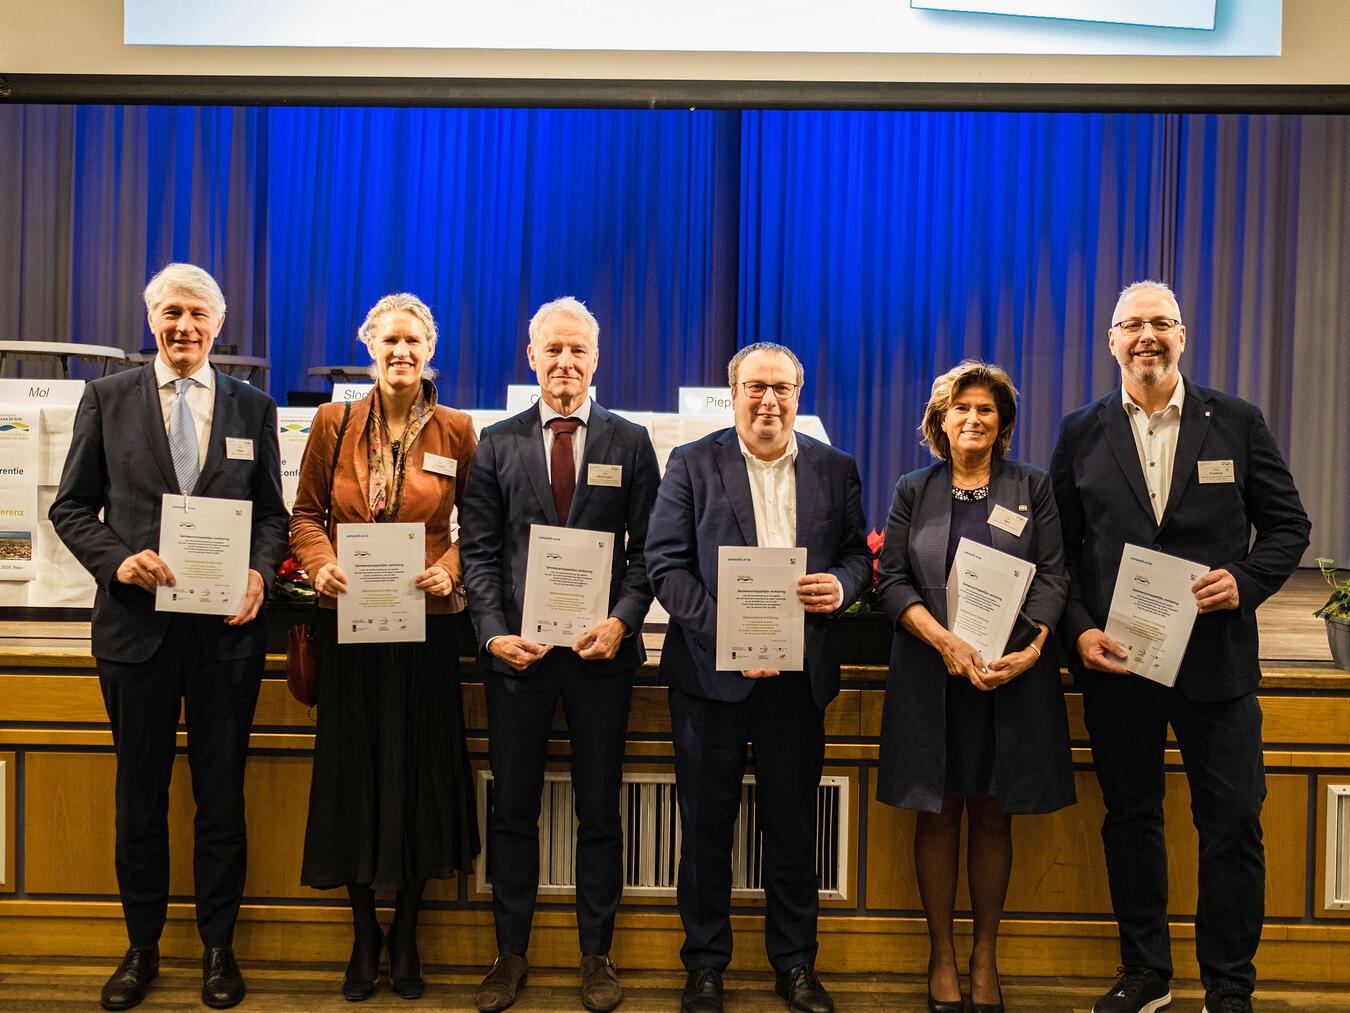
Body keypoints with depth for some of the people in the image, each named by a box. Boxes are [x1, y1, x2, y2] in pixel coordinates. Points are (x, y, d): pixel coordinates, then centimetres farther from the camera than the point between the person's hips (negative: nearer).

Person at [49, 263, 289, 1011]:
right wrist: (118, 559, -13)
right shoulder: (106, 399, 5)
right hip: (136, 623, 0)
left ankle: (218, 944, 26)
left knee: (221, 792, 10)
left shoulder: (253, 408, 7)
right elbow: (71, 506, 5)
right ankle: (142, 947, 30)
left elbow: (272, 514, 7)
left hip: (228, 627, 0)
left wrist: (260, 573, -12)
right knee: (140, 792, 13)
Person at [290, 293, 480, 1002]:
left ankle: (405, 936, 26)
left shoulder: (456, 431, 1)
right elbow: (306, 512, 9)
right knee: (354, 768, 9)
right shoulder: (333, 423, 3)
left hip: (426, 624, -1)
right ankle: (364, 936, 27)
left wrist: (450, 571, -12)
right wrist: (321, 564, -9)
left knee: (421, 769, 6)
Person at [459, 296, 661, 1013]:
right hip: (517, 649, 1)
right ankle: (511, 954, 24)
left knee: (599, 811, 9)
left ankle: (596, 955, 24)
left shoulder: (630, 443, 5)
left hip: (600, 649, 0)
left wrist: (621, 620, -12)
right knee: (512, 809, 9)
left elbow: (647, 549, 3)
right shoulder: (497, 444, 7)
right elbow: (480, 550, 3)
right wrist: (494, 632, -9)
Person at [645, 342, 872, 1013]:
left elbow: (856, 553, 12)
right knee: (706, 823, 9)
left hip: (800, 675, 2)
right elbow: (666, 564, -5)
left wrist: (842, 585, -13)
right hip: (711, 672, -1)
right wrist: (727, 637, -16)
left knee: (793, 824, 12)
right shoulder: (692, 464, 1)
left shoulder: (835, 470, 8)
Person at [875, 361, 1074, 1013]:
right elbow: (892, 580, 0)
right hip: (931, 675, 0)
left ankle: (985, 957, 21)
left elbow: (1053, 576, 0)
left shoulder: (1033, 489, 9)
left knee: (993, 815, 7)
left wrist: (1030, 648, -16)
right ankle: (941, 955, 20)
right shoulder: (914, 491, 8)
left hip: (1013, 674, 0)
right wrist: (947, 642, -15)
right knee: (938, 813, 6)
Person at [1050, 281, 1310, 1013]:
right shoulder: (1081, 433, 5)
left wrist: (1245, 581, -13)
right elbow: (1061, 547, 5)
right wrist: (1078, 628, -7)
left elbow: (1287, 525, 5)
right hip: (1115, 657, 1)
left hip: (1215, 658, -1)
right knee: (1130, 819, 12)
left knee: (1232, 824, 4)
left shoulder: (1237, 423, 3)